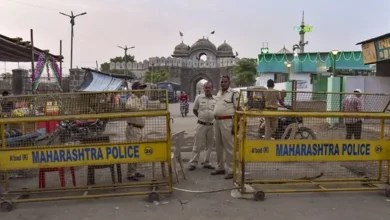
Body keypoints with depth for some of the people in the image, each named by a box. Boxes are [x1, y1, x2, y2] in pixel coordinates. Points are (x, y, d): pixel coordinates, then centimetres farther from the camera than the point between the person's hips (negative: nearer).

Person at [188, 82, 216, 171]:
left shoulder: (216, 99, 4)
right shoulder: (199, 98, 1)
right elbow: (194, 110, 10)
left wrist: (214, 118, 4)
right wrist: (201, 117, 6)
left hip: (212, 125, 2)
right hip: (201, 125, -2)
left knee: (210, 145, 10)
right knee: (197, 145, 1)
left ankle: (206, 163, 23)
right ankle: (193, 163, 10)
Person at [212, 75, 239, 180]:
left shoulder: (234, 94, -7)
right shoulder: (218, 93, 16)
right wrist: (215, 120, 18)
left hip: (227, 122, -8)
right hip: (217, 121, 8)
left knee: (228, 146, -4)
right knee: (218, 146, 14)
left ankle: (230, 170, 3)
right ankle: (220, 168, 26)